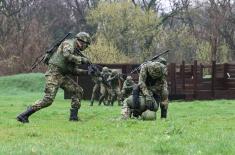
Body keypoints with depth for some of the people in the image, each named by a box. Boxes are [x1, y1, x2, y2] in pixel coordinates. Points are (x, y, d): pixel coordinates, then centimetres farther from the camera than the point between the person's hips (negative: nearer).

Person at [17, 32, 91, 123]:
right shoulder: (69, 44, -6)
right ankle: (23, 116, -16)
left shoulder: (76, 52, 20)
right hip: (54, 73, -9)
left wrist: (85, 72, 8)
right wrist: (82, 59, -18)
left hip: (62, 75, 9)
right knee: (48, 100, -17)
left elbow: (73, 70, 19)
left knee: (78, 91, 5)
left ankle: (73, 116, 8)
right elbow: (67, 56, -26)